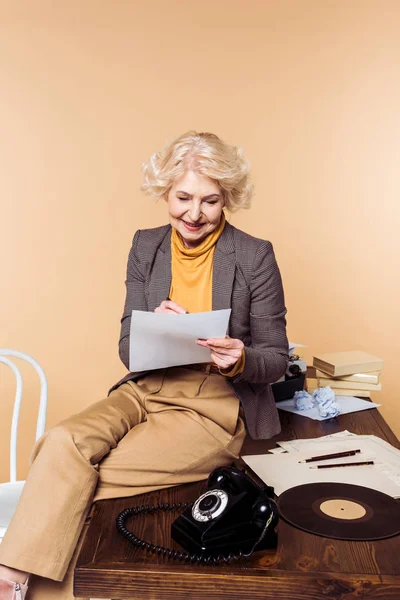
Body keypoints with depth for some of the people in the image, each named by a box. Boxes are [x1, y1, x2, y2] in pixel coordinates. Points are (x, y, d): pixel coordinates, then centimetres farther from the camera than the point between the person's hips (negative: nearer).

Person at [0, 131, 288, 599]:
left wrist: (239, 360, -24)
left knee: (77, 481, -21)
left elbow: (275, 359, -1)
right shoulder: (145, 247, 4)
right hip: (146, 390, 4)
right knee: (63, 443, -25)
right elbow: (128, 347, 5)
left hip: (215, 408, -4)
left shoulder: (254, 256, -8)